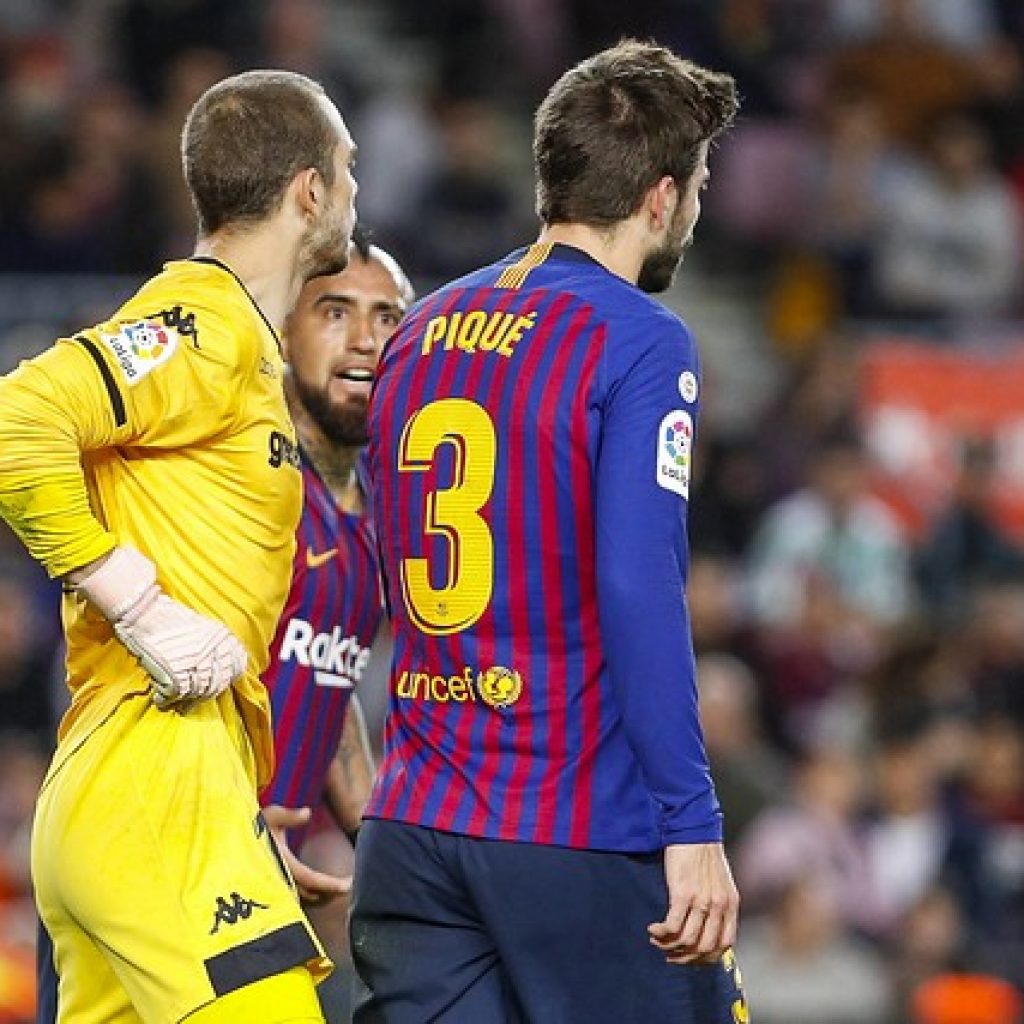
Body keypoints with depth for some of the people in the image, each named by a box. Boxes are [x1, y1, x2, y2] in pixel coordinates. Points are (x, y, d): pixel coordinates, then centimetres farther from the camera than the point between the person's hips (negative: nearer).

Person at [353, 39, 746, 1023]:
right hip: (585, 840, -6)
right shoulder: (639, 343, -9)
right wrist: (693, 828, -18)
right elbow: (639, 590, -18)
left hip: (410, 831, 6)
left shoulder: (418, 333, 13)